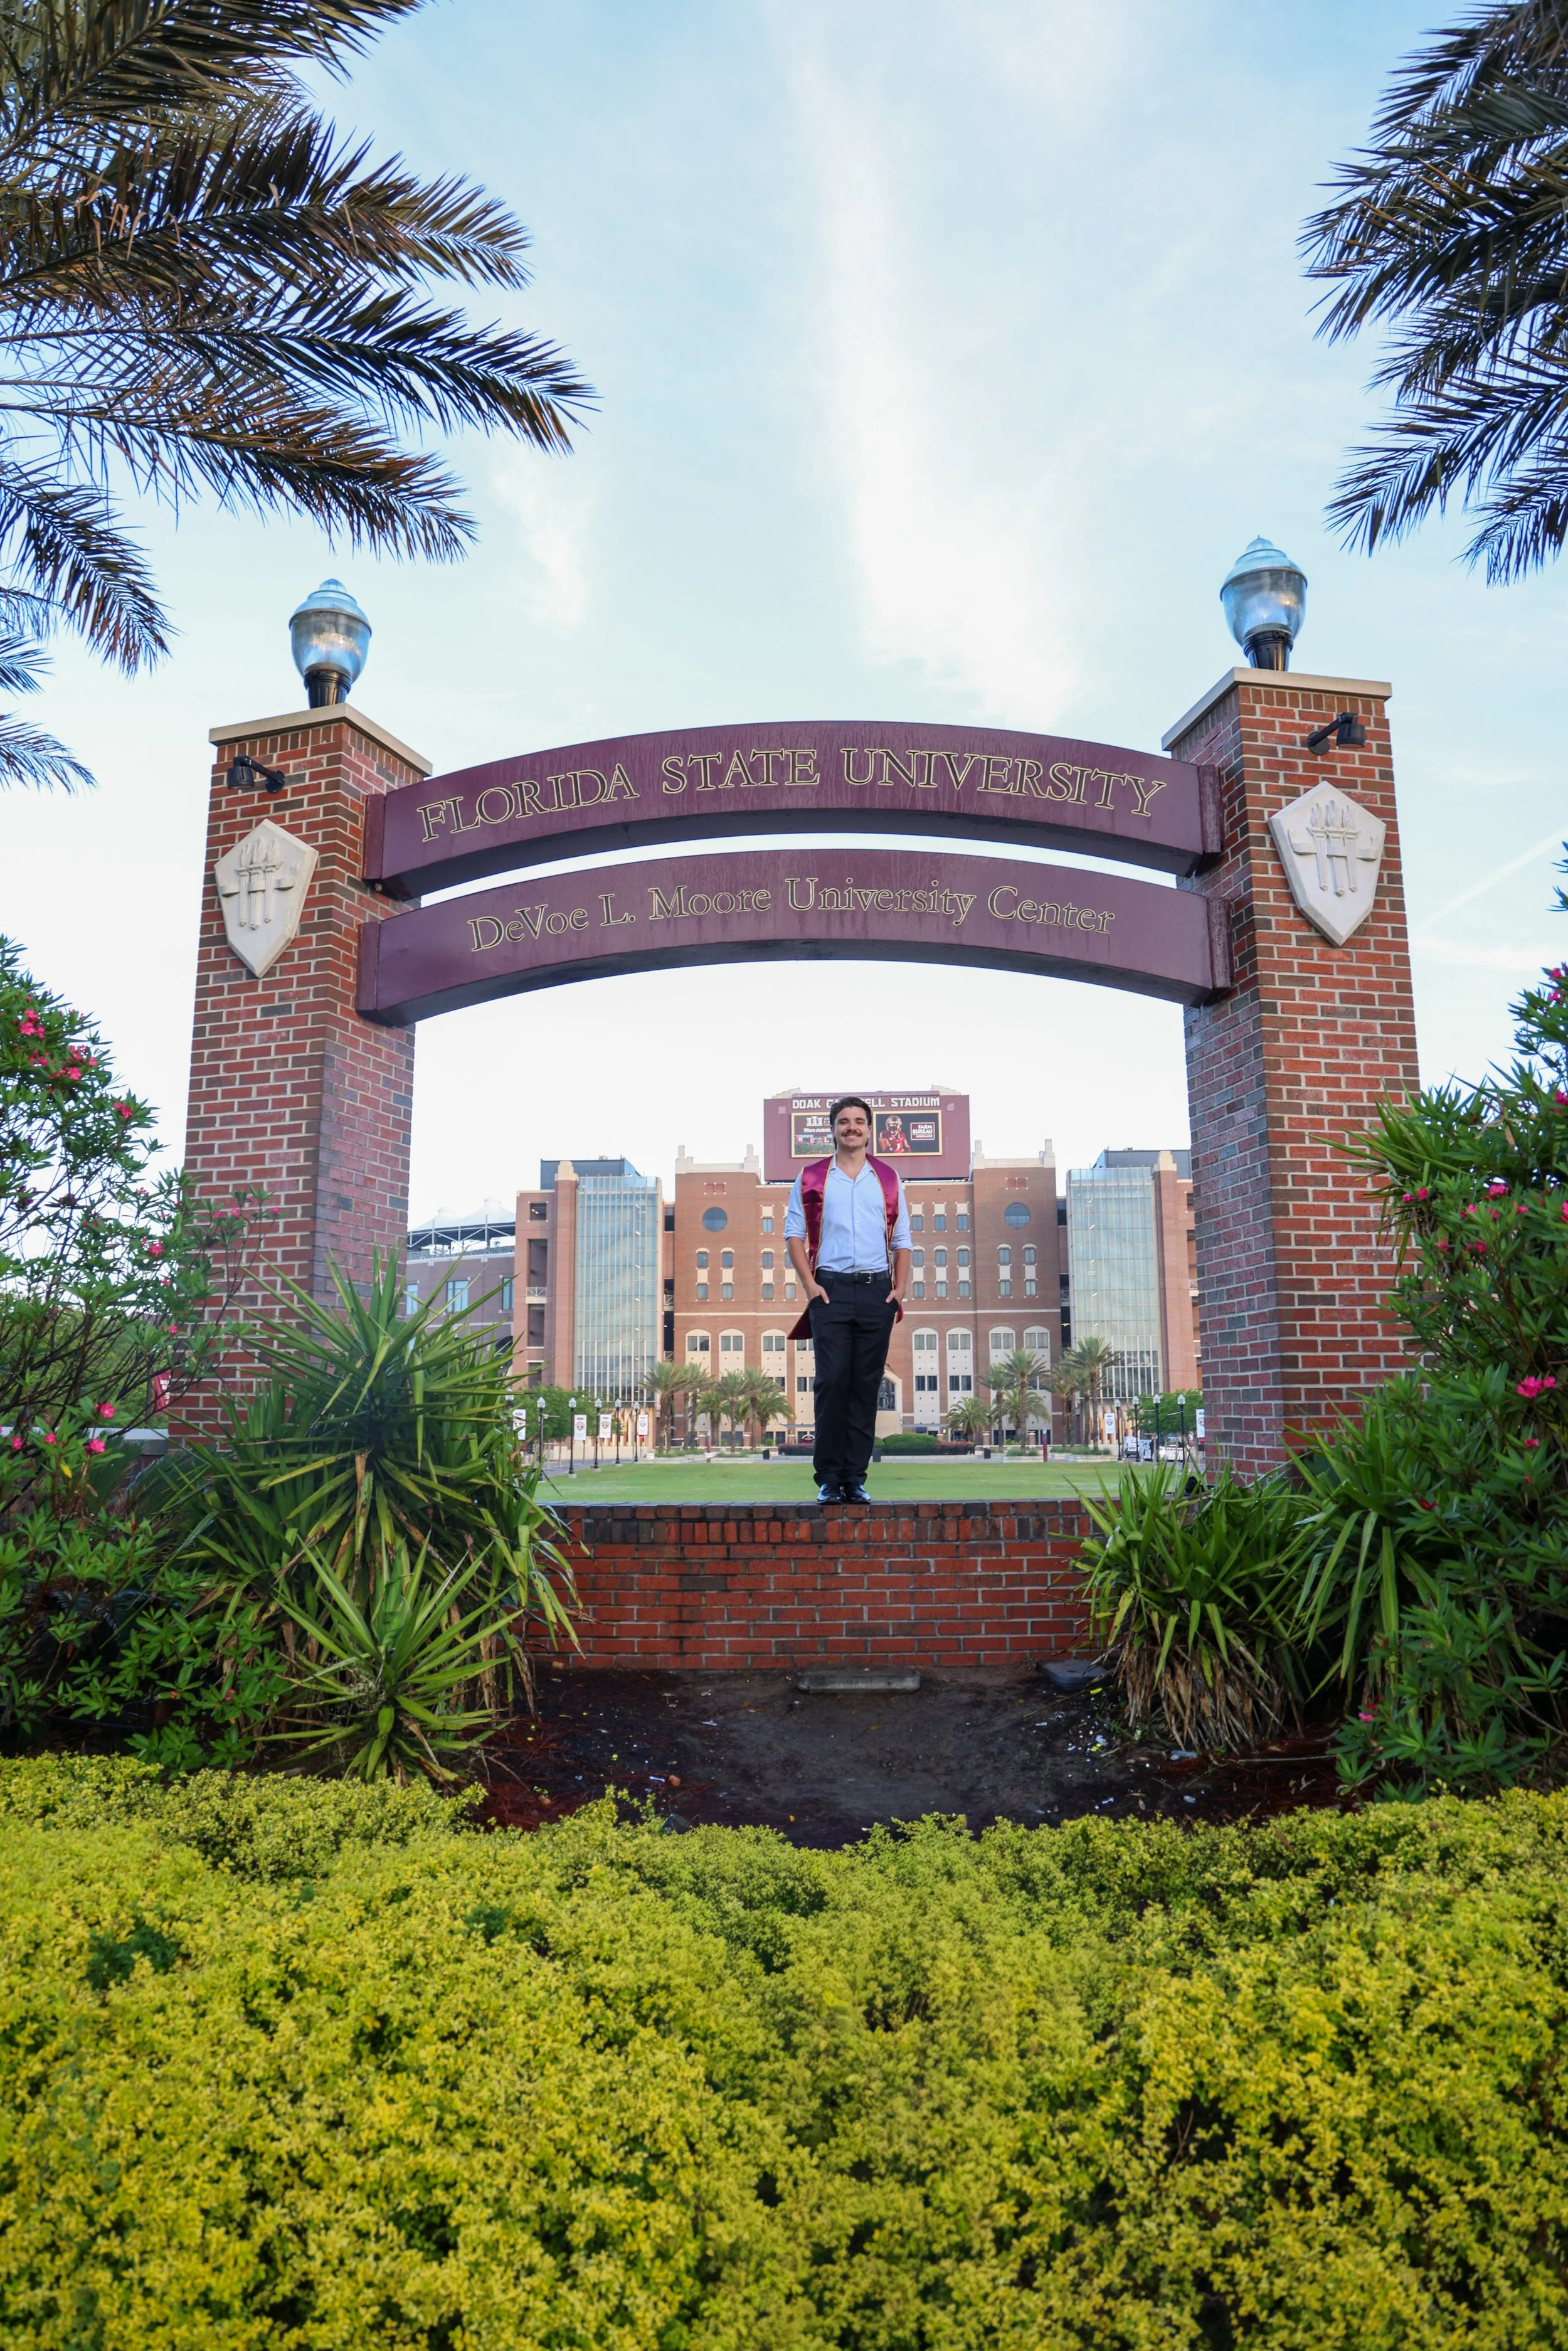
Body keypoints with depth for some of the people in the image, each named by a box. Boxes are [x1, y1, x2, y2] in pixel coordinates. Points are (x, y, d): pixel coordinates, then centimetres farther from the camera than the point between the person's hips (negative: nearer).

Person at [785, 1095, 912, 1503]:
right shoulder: (811, 1178, 9)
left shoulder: (888, 1179, 14)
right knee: (831, 1380, -8)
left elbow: (901, 1241, 15)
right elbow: (794, 1235, 5)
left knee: (866, 1385, 3)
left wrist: (900, 1288, 2)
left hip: (877, 1291, 2)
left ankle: (855, 1477, 10)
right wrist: (810, 1285, -7)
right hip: (831, 1289, -2)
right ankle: (828, 1477, 1)